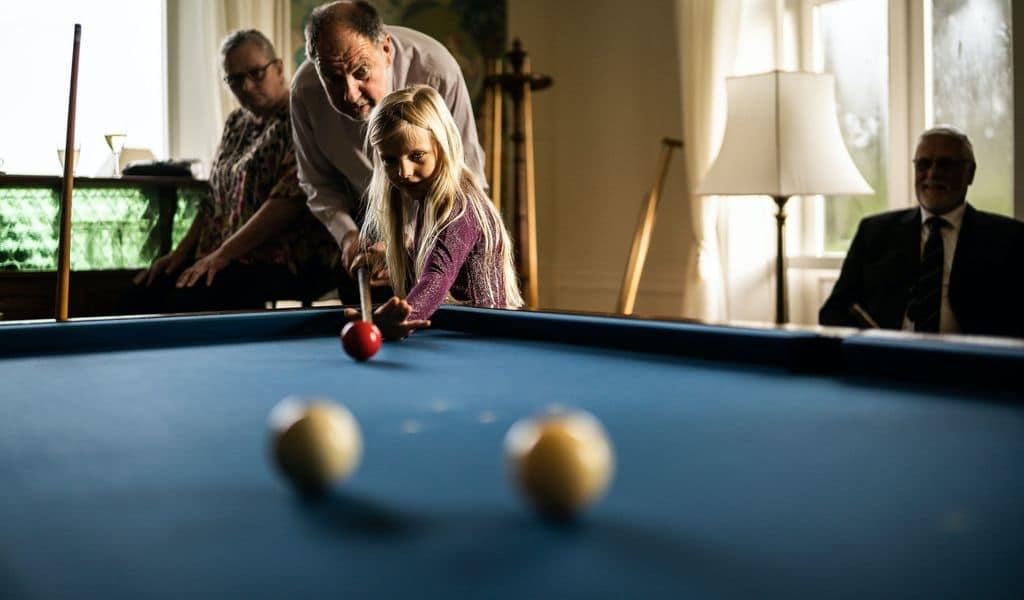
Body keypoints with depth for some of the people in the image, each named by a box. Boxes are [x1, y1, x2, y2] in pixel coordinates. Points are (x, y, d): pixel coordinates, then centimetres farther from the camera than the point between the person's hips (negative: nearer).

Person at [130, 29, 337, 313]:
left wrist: (222, 255, -19)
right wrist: (181, 253, 9)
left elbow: (288, 201, -19)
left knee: (185, 300, -28)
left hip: (289, 262, -8)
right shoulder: (236, 123, 18)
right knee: (145, 293, -12)